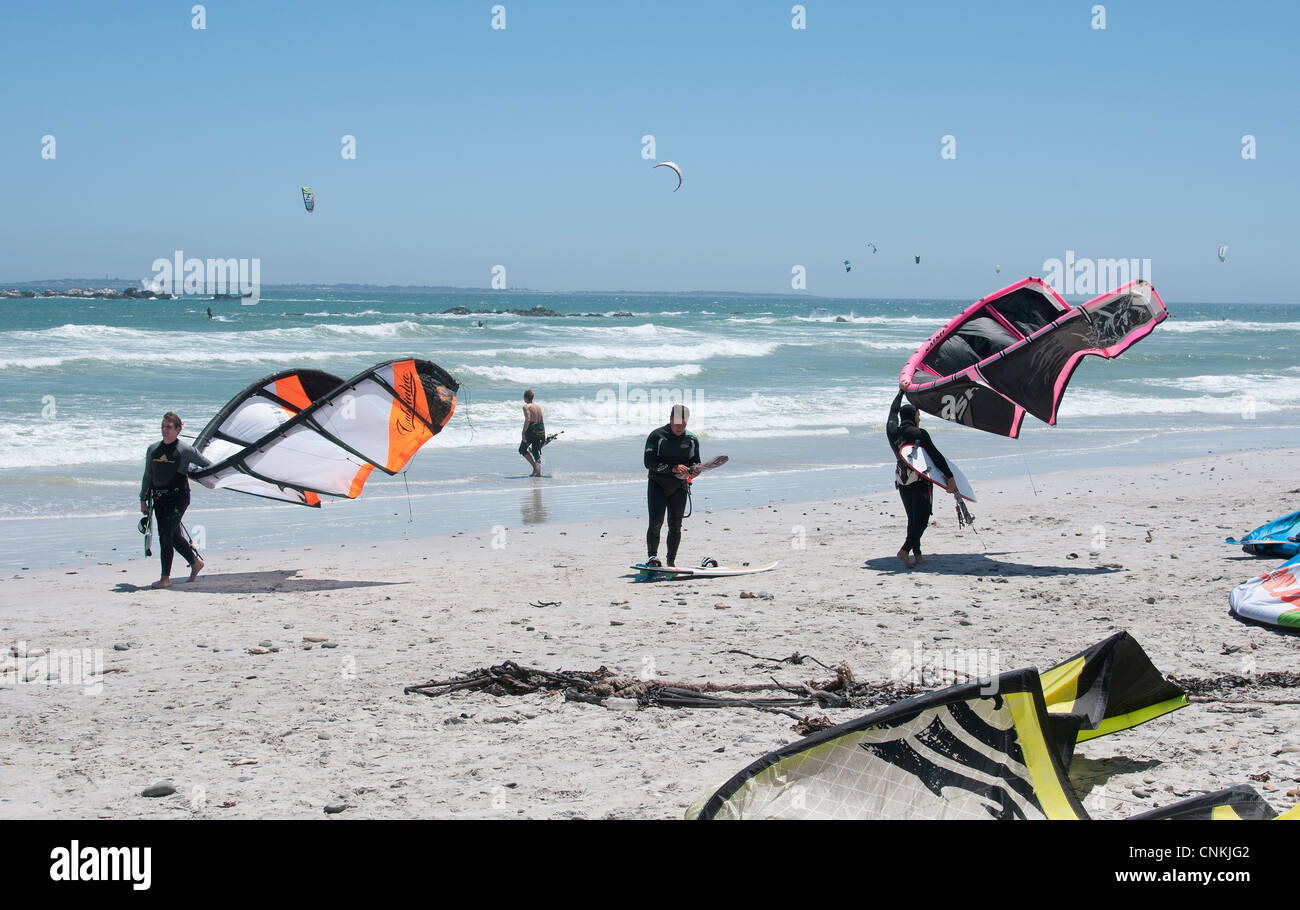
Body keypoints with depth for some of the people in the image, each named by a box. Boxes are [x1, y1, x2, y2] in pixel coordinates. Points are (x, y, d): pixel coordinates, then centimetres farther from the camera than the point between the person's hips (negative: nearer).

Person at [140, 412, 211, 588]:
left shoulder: (185, 450, -5)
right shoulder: (153, 449, 10)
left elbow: (207, 465, 8)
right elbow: (148, 476, 17)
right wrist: (143, 499, 16)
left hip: (178, 497, -6)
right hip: (159, 499, 6)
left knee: (165, 534, -12)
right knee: (174, 536, 11)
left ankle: (165, 578, -9)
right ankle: (195, 563, 31)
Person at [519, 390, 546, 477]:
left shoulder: (526, 406, -8)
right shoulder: (538, 407, 14)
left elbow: (527, 420, -21)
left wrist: (523, 433, -20)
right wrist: (544, 436, 20)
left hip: (531, 430, -6)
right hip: (539, 432, 6)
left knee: (522, 449, 10)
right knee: (536, 452, 13)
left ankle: (535, 467, -6)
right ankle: (538, 472, 3)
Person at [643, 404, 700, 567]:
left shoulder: (692, 440, 7)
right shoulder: (656, 436, -7)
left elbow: (696, 461, 17)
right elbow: (649, 462, -14)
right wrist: (673, 468, -24)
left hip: (679, 487, 3)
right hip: (657, 485, -3)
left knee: (675, 526, 3)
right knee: (656, 522, -16)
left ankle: (671, 561, 12)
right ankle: (652, 555, -14)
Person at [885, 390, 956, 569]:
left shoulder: (892, 431, 3)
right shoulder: (919, 434, -12)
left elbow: (893, 411, 23)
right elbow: (936, 456, -15)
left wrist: (901, 391, 37)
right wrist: (950, 477, -15)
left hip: (903, 484, 6)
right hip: (920, 483, -6)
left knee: (913, 519, 16)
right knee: (921, 520, -3)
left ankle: (918, 555, 17)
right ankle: (905, 550, -20)